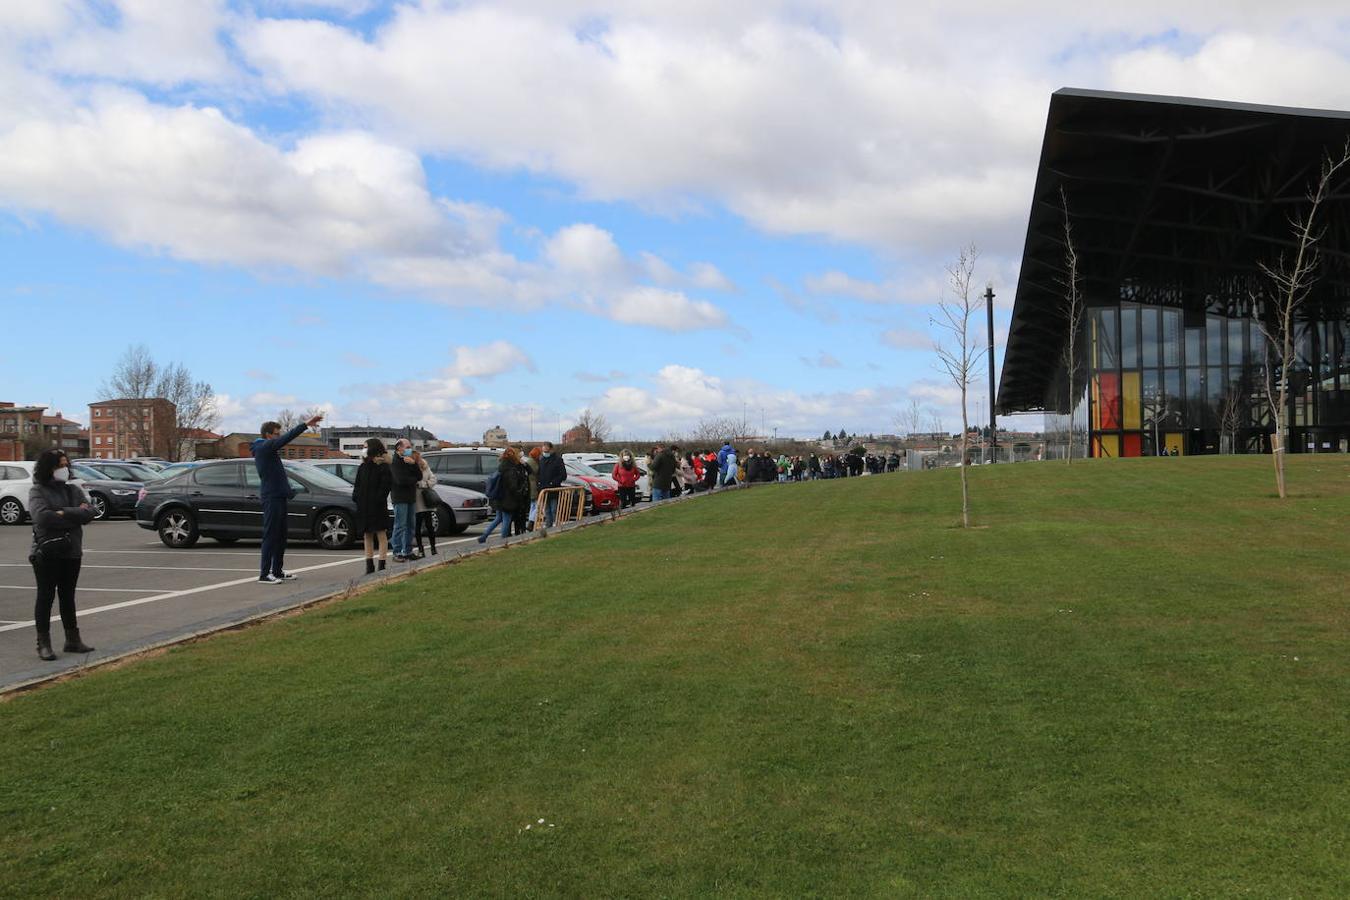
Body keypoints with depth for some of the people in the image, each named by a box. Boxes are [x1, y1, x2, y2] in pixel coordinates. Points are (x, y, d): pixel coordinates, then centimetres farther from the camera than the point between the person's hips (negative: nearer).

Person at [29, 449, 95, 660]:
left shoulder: (73, 490, 10)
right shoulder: (38, 491, -4)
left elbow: (89, 513, -5)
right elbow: (42, 517, -21)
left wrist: (63, 513, -17)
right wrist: (75, 515, -14)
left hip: (72, 552, 5)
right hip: (47, 553, -5)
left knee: (68, 596, 13)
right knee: (45, 597, 1)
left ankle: (72, 640, 19)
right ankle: (43, 644, 5)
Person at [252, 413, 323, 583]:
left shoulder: (266, 449, 18)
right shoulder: (264, 447, -13)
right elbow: (287, 437, -22)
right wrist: (306, 424, -25)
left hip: (278, 496, 10)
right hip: (271, 497, -10)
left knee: (280, 536, 14)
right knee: (270, 536, -8)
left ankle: (278, 571, 20)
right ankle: (264, 574, -6)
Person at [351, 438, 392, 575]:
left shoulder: (383, 466, -7)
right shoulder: (363, 466, 12)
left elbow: (387, 484, -14)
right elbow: (357, 485, 16)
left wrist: (378, 499, -19)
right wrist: (355, 496, 0)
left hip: (378, 507, -7)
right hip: (363, 506, 7)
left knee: (381, 535, -1)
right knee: (367, 535, 11)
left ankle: (382, 566, 1)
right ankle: (369, 566, 18)